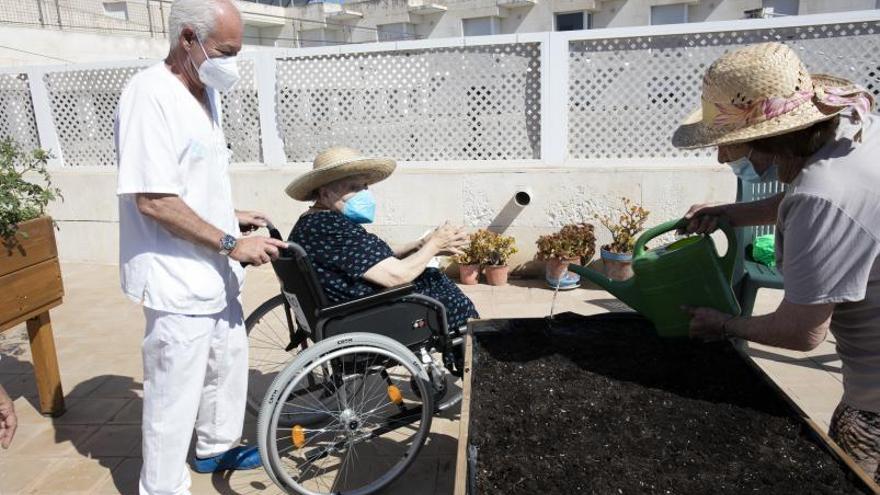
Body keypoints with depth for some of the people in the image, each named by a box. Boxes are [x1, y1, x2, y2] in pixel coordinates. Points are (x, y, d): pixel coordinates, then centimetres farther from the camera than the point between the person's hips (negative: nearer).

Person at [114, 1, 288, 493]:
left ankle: (217, 446, 45)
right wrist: (230, 243, -21)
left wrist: (231, 215, 10)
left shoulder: (206, 91, 9)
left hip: (215, 272, 10)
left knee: (229, 361, 23)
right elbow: (152, 199, -25)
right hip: (178, 279, -9)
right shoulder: (151, 95, -20)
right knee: (175, 394, 4)